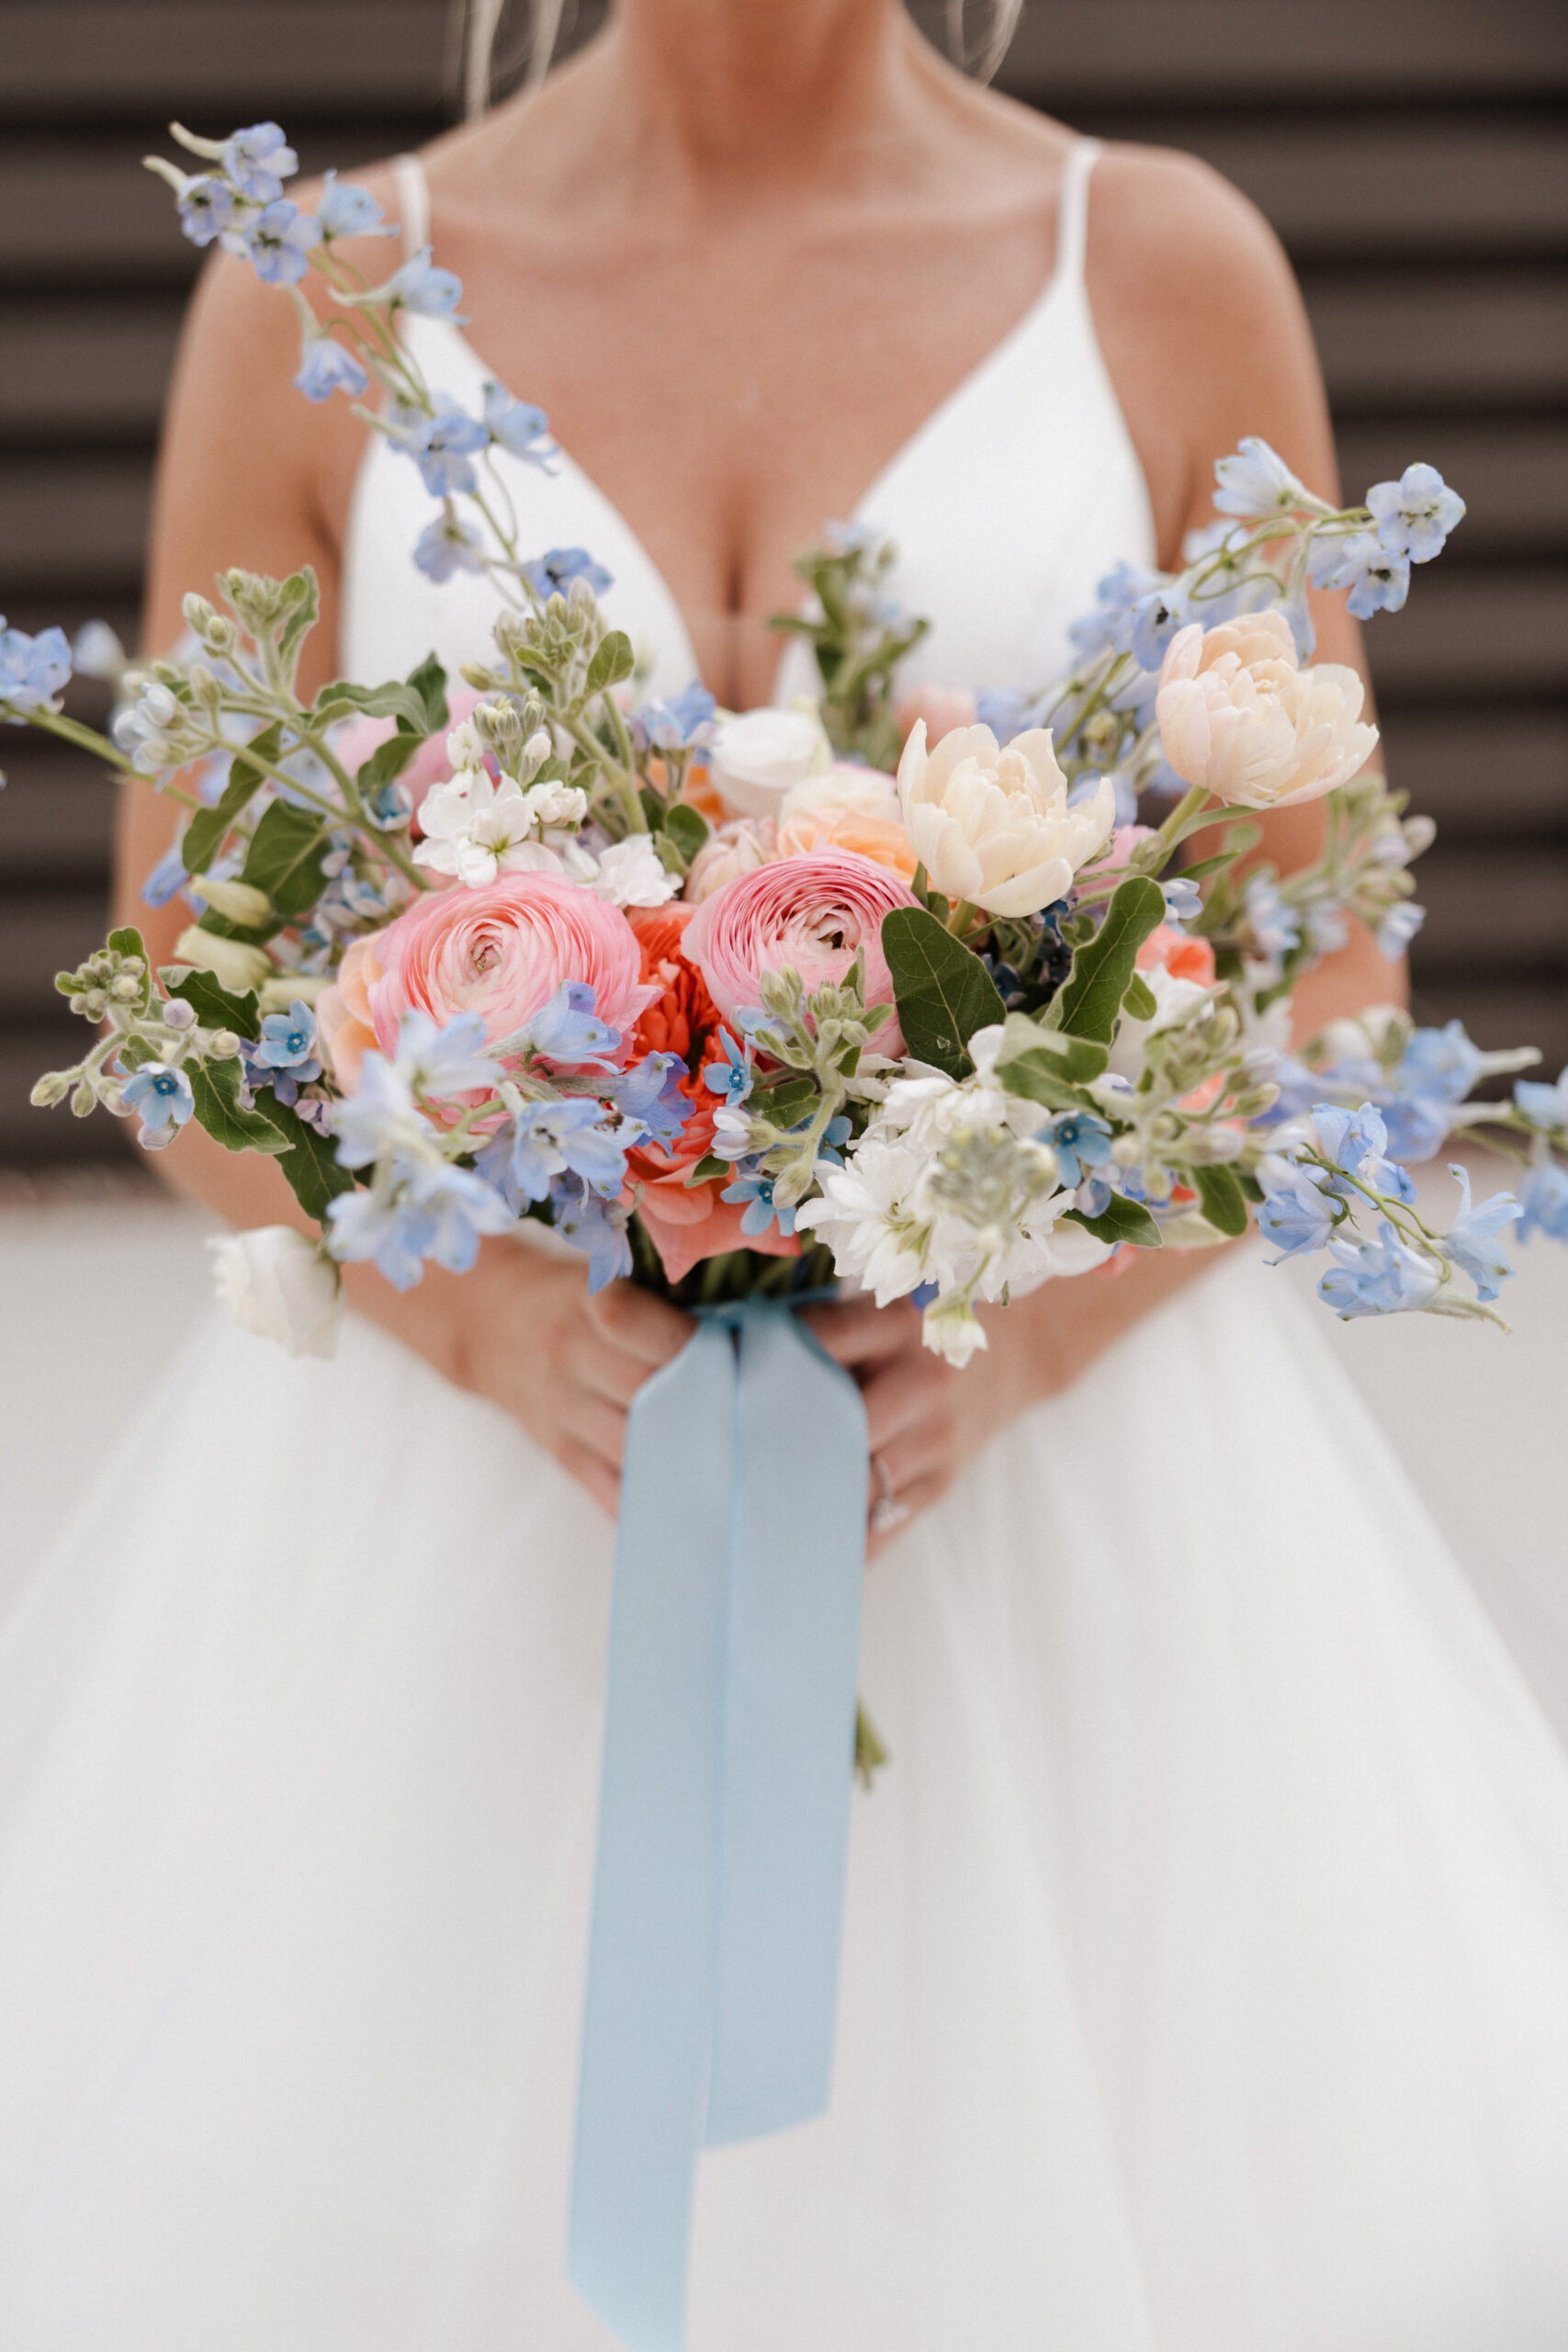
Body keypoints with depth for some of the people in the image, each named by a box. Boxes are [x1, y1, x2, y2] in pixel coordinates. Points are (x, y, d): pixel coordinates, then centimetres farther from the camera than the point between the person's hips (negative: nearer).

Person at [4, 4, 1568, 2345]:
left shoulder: (1169, 271, 2)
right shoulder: (321, 300, 3)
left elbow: (1322, 986, 3)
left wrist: (1030, 1325, -14)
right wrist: (497, 1323, -15)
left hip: (1051, 1495, 0)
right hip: (456, 1480, 1)